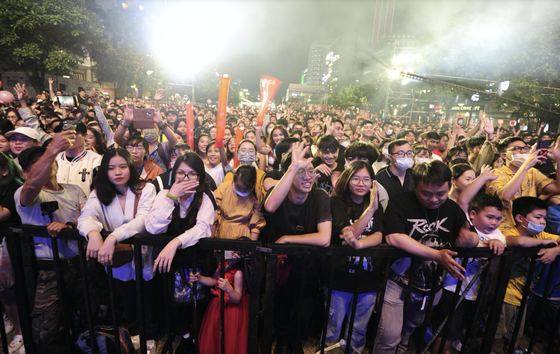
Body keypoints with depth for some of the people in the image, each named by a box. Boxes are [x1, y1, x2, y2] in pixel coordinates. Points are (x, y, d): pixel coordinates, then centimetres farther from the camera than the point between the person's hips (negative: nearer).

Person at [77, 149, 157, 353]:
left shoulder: (145, 189, -15)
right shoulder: (99, 193, -3)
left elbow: (143, 220, -28)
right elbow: (86, 216, -19)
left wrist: (114, 237, -43)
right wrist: (93, 233, -42)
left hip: (143, 258, -3)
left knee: (147, 300, 14)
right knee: (128, 300, 24)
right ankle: (134, 333, 50)